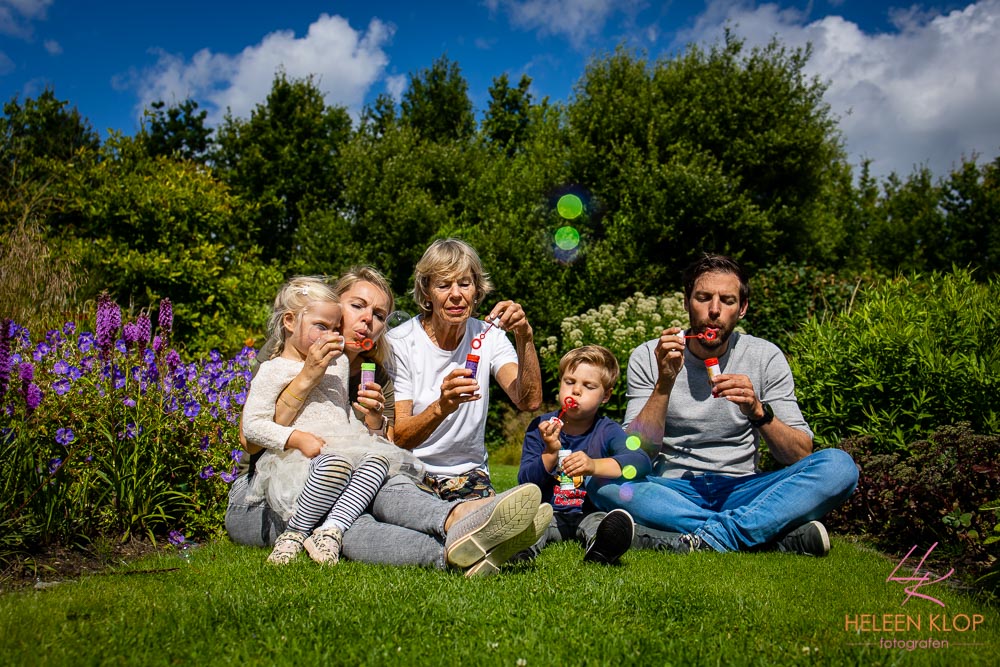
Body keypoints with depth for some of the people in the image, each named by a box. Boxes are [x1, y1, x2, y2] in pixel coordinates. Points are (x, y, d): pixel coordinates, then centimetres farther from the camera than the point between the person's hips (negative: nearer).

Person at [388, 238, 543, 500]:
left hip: (469, 472, 3)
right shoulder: (399, 343, -9)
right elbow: (396, 439, -16)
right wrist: (441, 408, -35)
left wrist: (524, 337, -24)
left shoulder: (488, 336, 3)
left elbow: (529, 401, -11)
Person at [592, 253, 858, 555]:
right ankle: (776, 535, -29)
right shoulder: (648, 357, -1)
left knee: (839, 465, -22)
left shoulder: (766, 357, 3)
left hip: (741, 491, 1)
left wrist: (758, 411, -20)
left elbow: (801, 456, -2)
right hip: (672, 493, 0)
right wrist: (664, 384, -21)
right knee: (604, 481, -33)